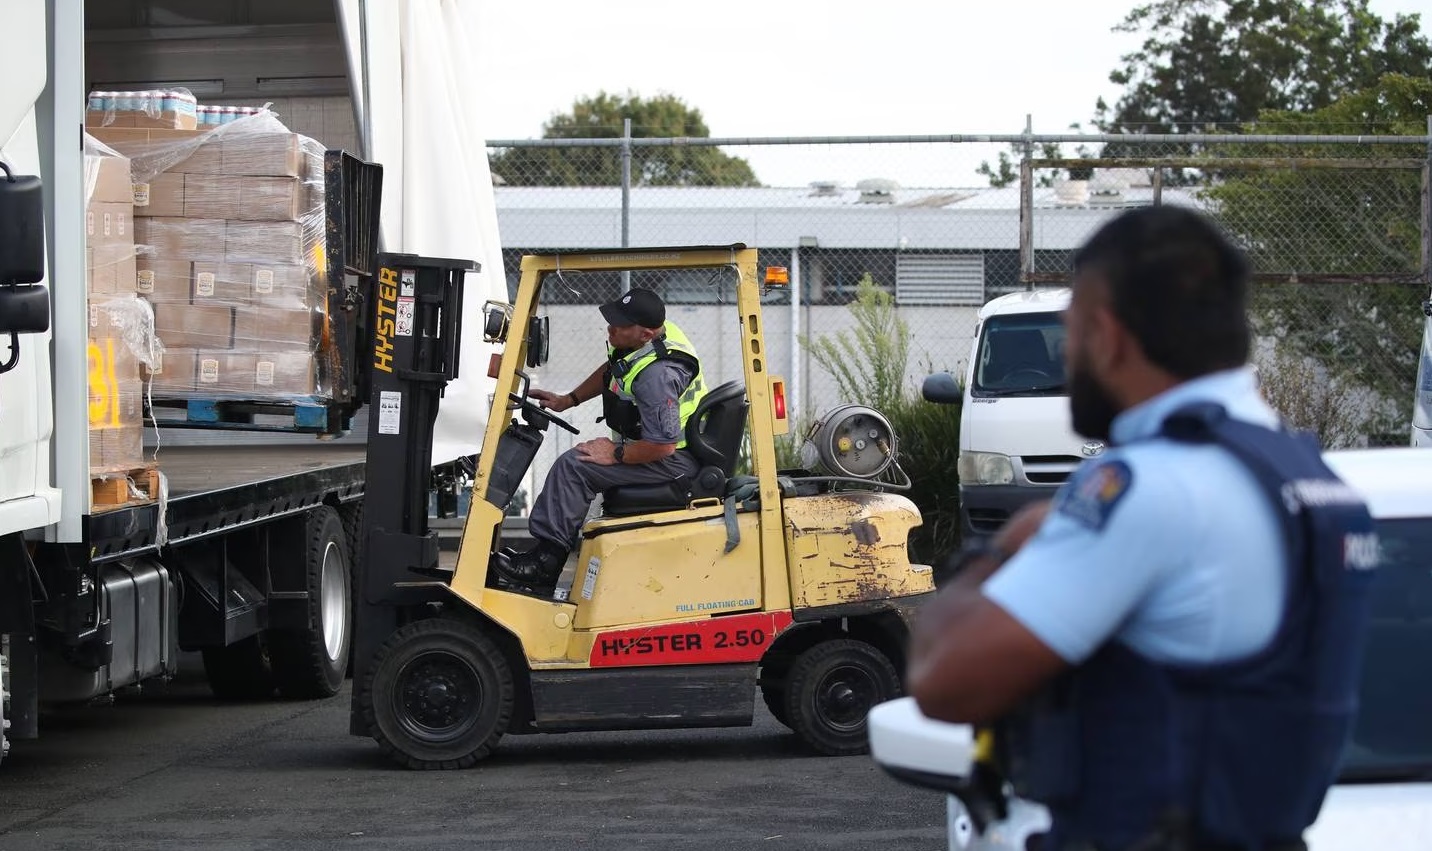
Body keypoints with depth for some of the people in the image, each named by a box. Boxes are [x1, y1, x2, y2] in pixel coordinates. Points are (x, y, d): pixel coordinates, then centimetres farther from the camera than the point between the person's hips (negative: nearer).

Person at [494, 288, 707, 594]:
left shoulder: (657, 374, -31)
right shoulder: (645, 335, 1)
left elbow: (662, 444, -30)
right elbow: (610, 371, 23)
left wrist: (615, 454, -17)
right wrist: (568, 400, 18)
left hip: (671, 462, -11)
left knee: (574, 465, -16)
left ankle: (545, 562, -11)